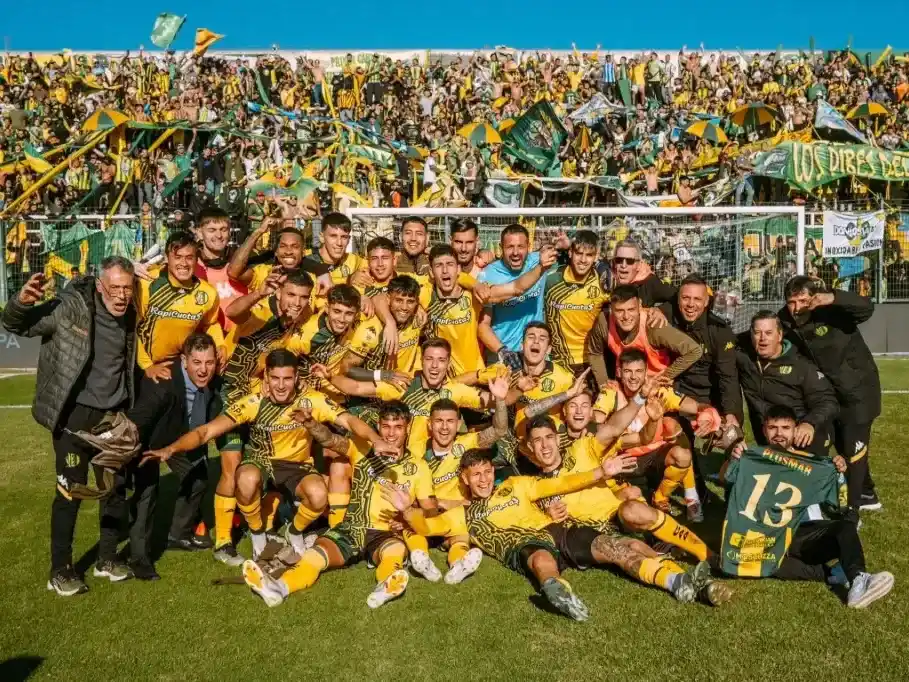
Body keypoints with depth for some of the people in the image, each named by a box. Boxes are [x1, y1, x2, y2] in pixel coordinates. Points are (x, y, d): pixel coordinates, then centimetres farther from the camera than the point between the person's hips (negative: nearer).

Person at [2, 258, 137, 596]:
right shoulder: (69, 308, -16)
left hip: (115, 413, 5)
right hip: (75, 414, -5)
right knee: (71, 491, -1)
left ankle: (107, 558, 28)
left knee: (117, 486, 11)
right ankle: (60, 570, 15)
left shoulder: (130, 316, 1)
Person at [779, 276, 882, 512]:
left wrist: (833, 298, -54)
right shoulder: (785, 323, -9)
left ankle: (850, 509, 9)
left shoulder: (833, 313, -25)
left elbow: (867, 307, -40)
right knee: (843, 448, 21)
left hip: (857, 391, -6)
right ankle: (866, 495, 43)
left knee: (853, 449, -4)